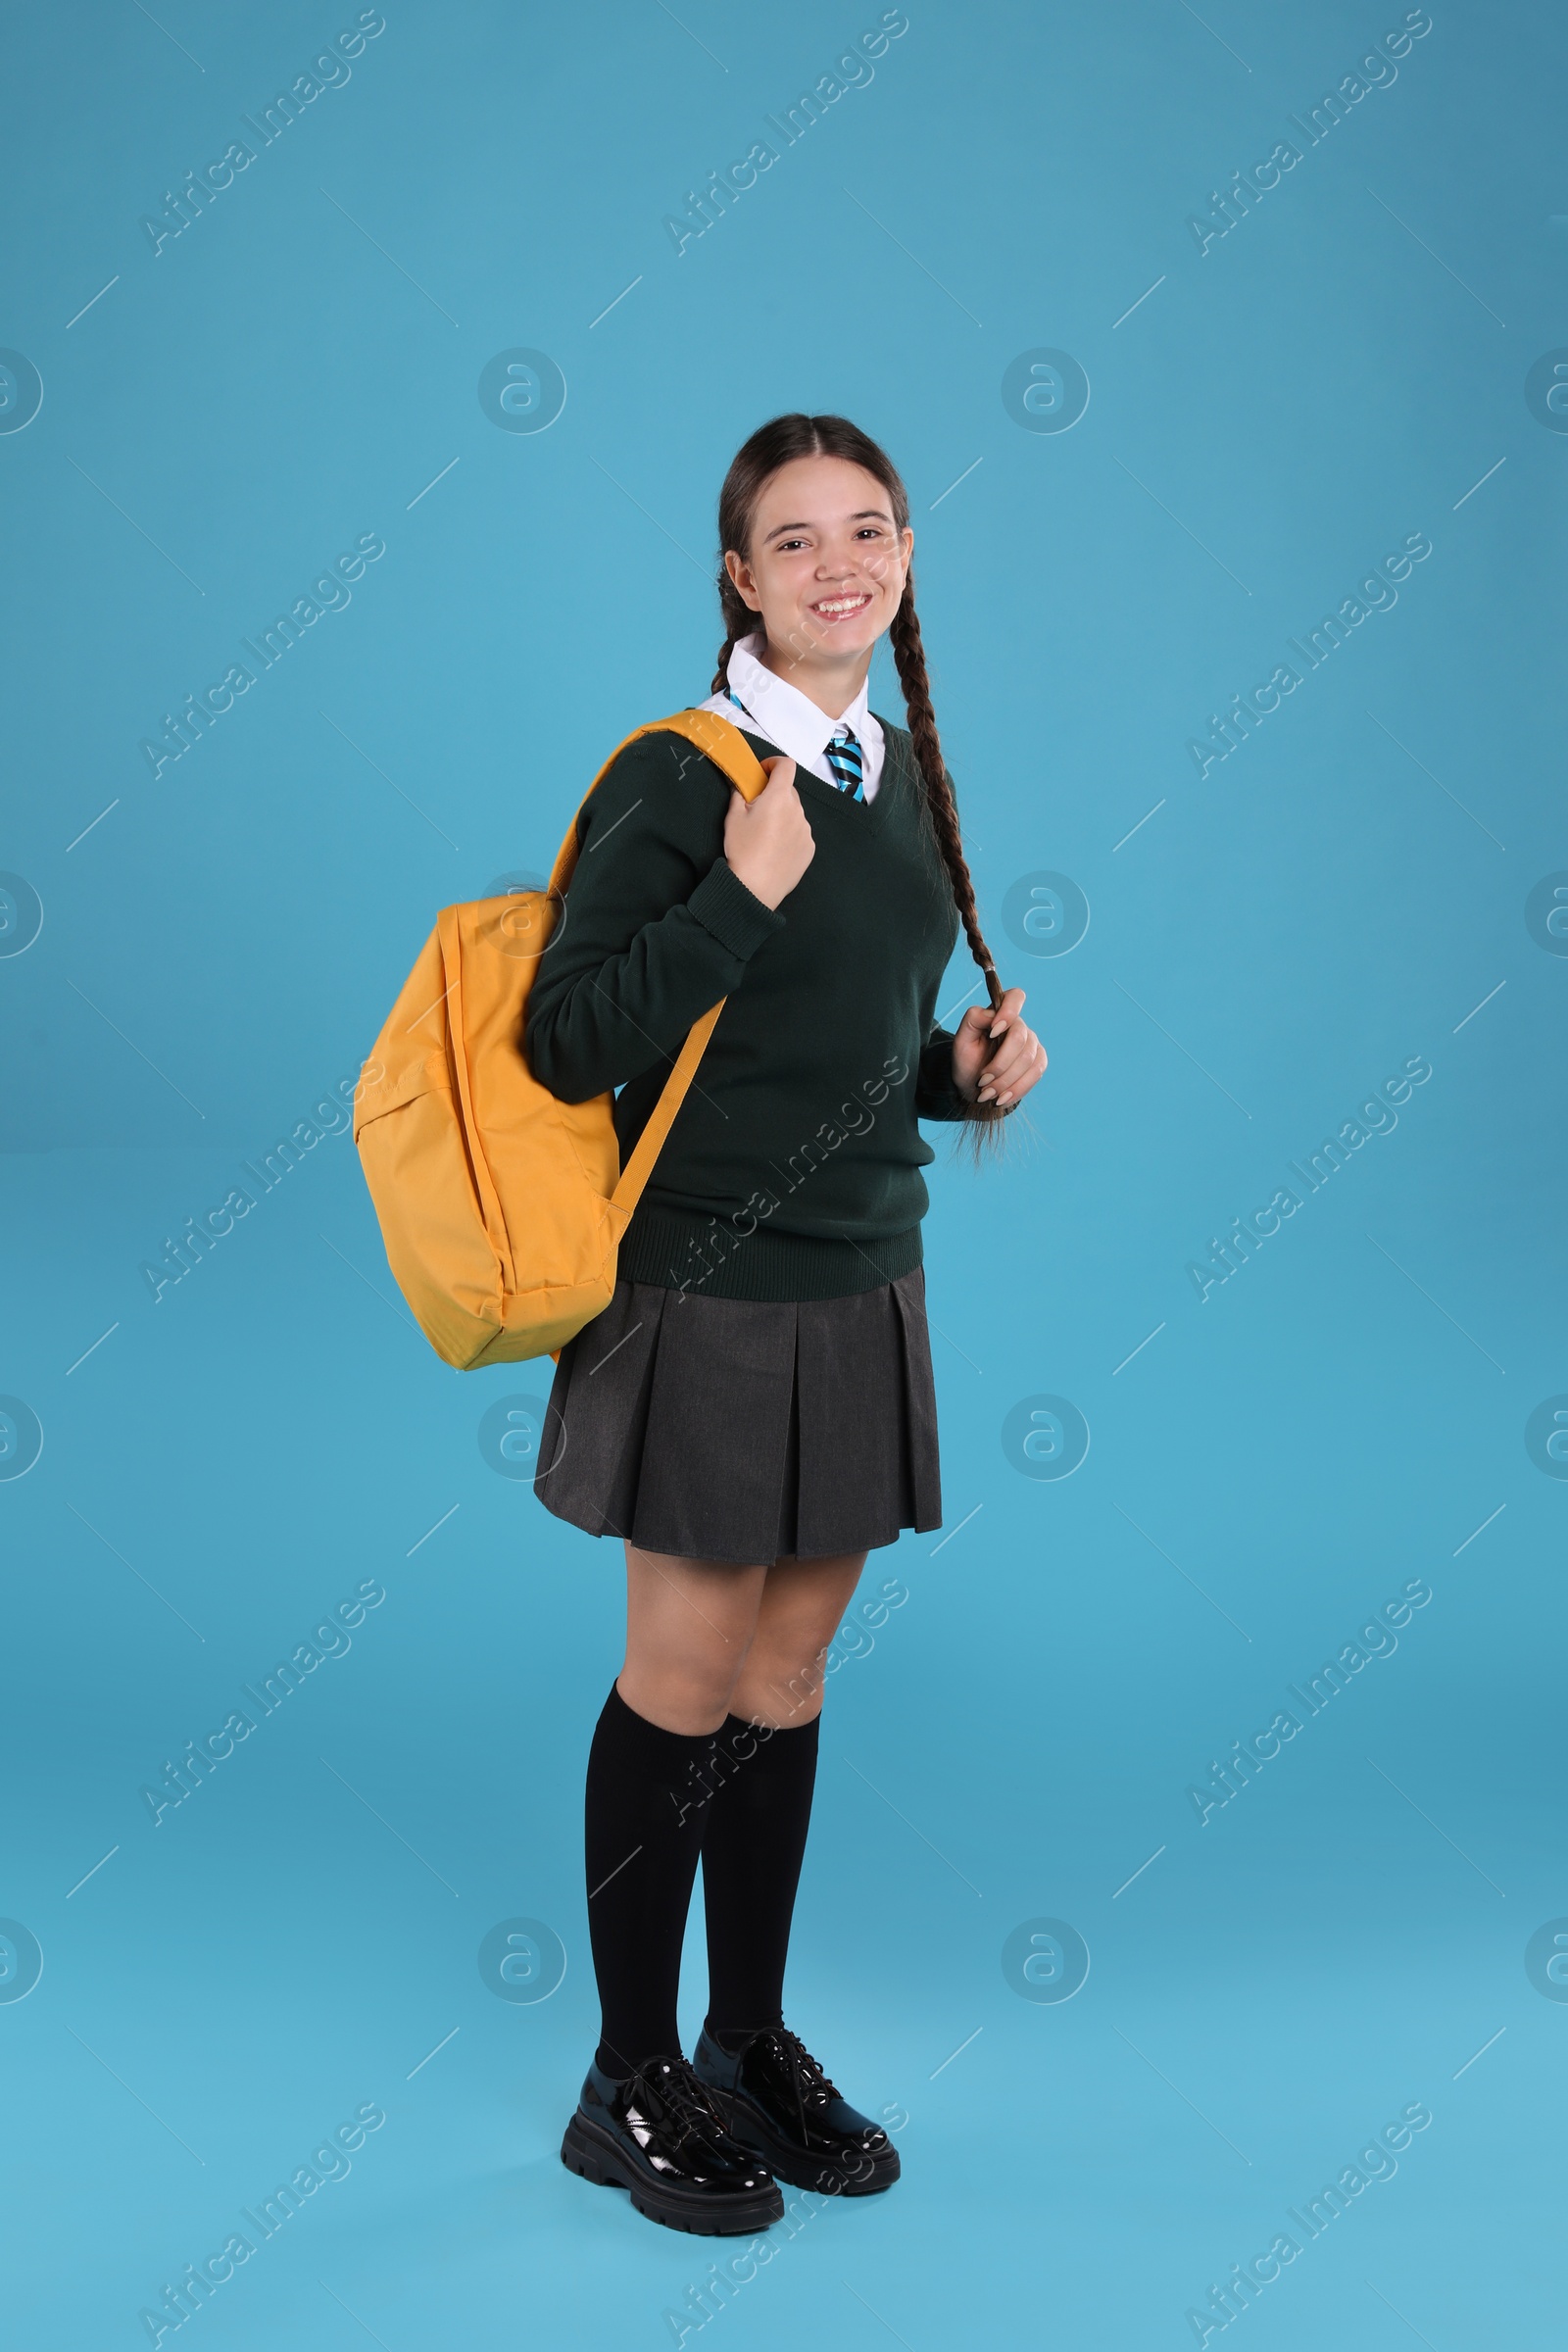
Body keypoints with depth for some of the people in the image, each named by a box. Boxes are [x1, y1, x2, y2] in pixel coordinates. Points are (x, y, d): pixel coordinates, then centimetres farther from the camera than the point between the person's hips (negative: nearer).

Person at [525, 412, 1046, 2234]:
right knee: (687, 1677, 3)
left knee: (790, 1671, 13)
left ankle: (752, 2044, 28)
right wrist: (743, 892, -22)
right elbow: (568, 1045, -16)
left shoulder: (898, 770, 10)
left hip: (861, 1281, 6)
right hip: (708, 1288, -6)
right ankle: (630, 2082, 20)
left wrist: (964, 1065, 1)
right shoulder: (678, 779, -12)